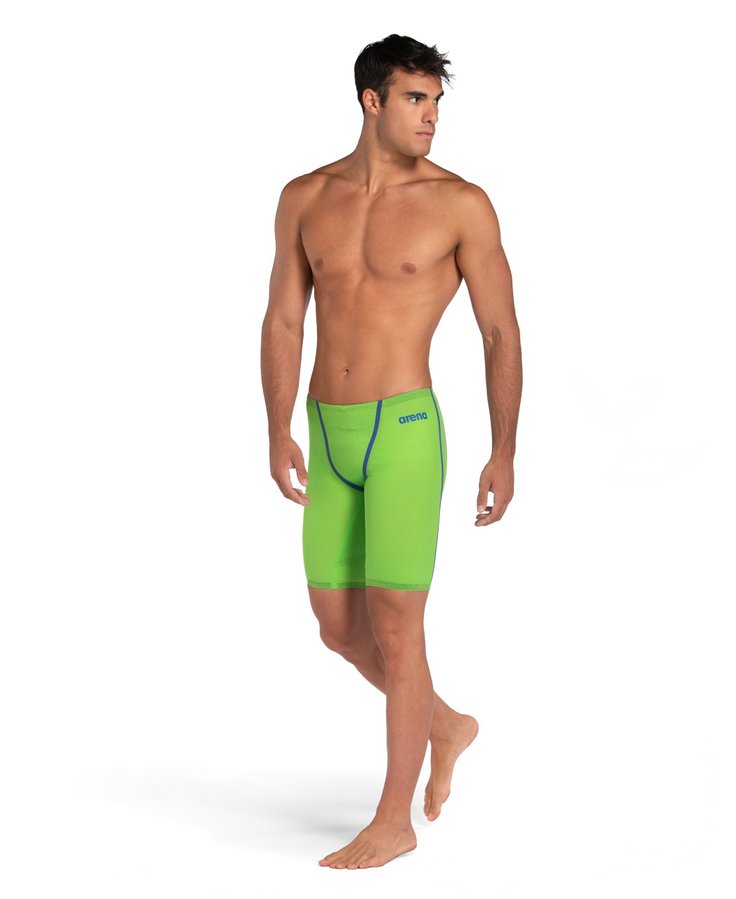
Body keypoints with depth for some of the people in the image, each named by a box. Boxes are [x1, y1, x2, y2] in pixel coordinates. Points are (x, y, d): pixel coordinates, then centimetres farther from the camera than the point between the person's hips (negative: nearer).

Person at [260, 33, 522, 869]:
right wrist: (280, 434, -3)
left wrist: (504, 453, -4)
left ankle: (393, 820, 9)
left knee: (394, 627, -4)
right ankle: (447, 726, 37)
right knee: (339, 626, 11)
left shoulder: (461, 203, -5)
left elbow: (501, 332, -2)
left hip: (405, 432, -5)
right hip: (331, 435, 5)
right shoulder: (306, 197, 7)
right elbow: (282, 322, 8)